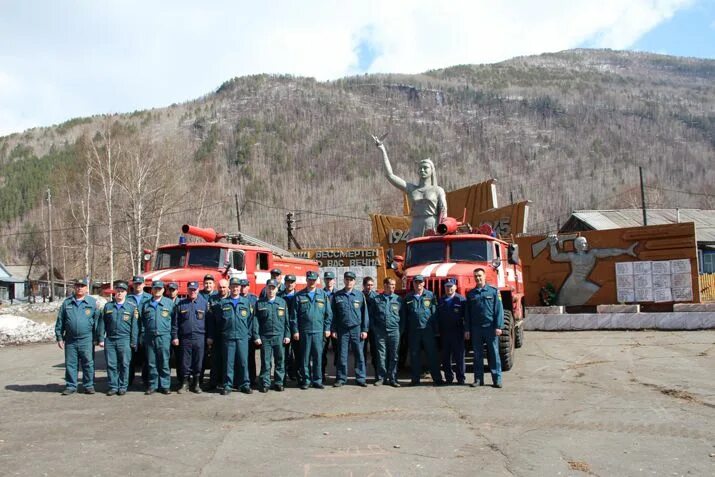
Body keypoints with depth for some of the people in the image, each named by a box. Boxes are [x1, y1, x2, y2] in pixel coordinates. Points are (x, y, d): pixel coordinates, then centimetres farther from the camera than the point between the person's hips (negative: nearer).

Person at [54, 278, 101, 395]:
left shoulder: (93, 302, 4)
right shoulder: (67, 302, 9)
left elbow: (97, 321, 3)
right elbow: (60, 321, 10)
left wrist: (96, 338, -2)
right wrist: (59, 337, 5)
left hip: (86, 340, -2)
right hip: (70, 340, 2)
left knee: (88, 363, 2)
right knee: (70, 364, 7)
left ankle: (89, 385, 12)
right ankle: (71, 386, 16)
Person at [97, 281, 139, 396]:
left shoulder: (132, 306, 2)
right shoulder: (108, 306, 10)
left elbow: (134, 325, 0)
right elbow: (102, 324, 10)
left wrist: (133, 342, -4)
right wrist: (101, 339, 3)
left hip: (124, 340, -2)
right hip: (110, 340, 3)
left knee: (124, 364, 1)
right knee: (111, 364, 5)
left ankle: (123, 387, 10)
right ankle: (113, 386, 14)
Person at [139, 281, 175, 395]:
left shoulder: (169, 303, 5)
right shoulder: (146, 304, 13)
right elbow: (142, 321, 15)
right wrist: (142, 335, 6)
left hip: (164, 336, -2)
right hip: (149, 337, 2)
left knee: (164, 363, -1)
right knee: (151, 363, 6)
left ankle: (165, 385, 6)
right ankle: (153, 385, 14)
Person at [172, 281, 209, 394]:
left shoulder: (204, 303, 5)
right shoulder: (180, 304, 6)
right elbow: (175, 322, 6)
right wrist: (174, 336, -2)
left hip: (199, 338, 0)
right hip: (185, 338, 0)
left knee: (198, 362, 5)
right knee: (185, 362, 4)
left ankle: (196, 384, 16)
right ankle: (185, 383, 15)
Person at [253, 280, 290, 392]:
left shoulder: (282, 302, 8)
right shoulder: (259, 303, 4)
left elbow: (286, 320, 8)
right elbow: (255, 321, 2)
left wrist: (287, 335, 2)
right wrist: (256, 336, -5)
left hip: (279, 336, 1)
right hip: (265, 337, -1)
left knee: (280, 361, 5)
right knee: (265, 362, 2)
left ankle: (279, 383, 15)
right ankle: (265, 384, 10)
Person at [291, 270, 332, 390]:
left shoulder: (323, 295, 6)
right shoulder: (299, 296, 4)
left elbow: (328, 313, 7)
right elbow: (294, 315, 2)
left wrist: (327, 328, 1)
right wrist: (295, 330, -3)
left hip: (318, 331, 1)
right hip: (304, 331, 0)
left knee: (318, 356, 3)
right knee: (305, 357, 5)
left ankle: (317, 380, 12)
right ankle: (305, 380, 13)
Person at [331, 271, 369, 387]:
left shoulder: (360, 295, 3)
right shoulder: (337, 296, 5)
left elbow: (364, 313, 3)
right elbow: (333, 314, 7)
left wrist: (364, 329, -1)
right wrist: (333, 329, 1)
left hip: (357, 329, 0)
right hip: (342, 330, 1)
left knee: (359, 355, 2)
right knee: (342, 355, 4)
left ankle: (360, 378, 9)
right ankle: (341, 378, 12)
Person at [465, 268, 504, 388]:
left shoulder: (493, 291, 3)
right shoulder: (470, 294, 11)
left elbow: (499, 310, -2)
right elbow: (467, 313, 11)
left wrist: (498, 326, -9)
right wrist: (467, 329, 6)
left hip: (490, 327, -2)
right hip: (476, 329, 3)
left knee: (493, 354, 1)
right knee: (477, 355, 6)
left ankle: (497, 379, 7)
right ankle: (478, 379, 13)